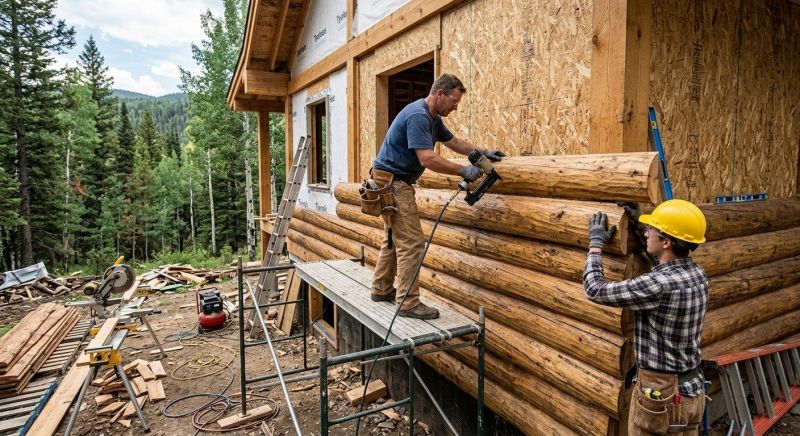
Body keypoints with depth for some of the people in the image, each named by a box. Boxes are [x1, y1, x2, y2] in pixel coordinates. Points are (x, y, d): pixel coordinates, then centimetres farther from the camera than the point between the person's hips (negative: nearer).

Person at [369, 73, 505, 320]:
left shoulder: (433, 118, 12)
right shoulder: (418, 115, -20)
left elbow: (454, 142, 24)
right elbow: (428, 159, -28)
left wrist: (483, 153, 17)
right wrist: (463, 171, -20)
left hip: (396, 182, 11)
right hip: (392, 183, -11)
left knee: (394, 238, 17)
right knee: (412, 242, -9)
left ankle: (382, 289, 27)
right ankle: (408, 303, -2)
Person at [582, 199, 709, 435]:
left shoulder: (659, 285, -28)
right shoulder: (699, 275, -2)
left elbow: (595, 290, -20)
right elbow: (669, 267, 22)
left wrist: (596, 242, -7)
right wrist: (641, 221, 20)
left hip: (661, 395, -8)